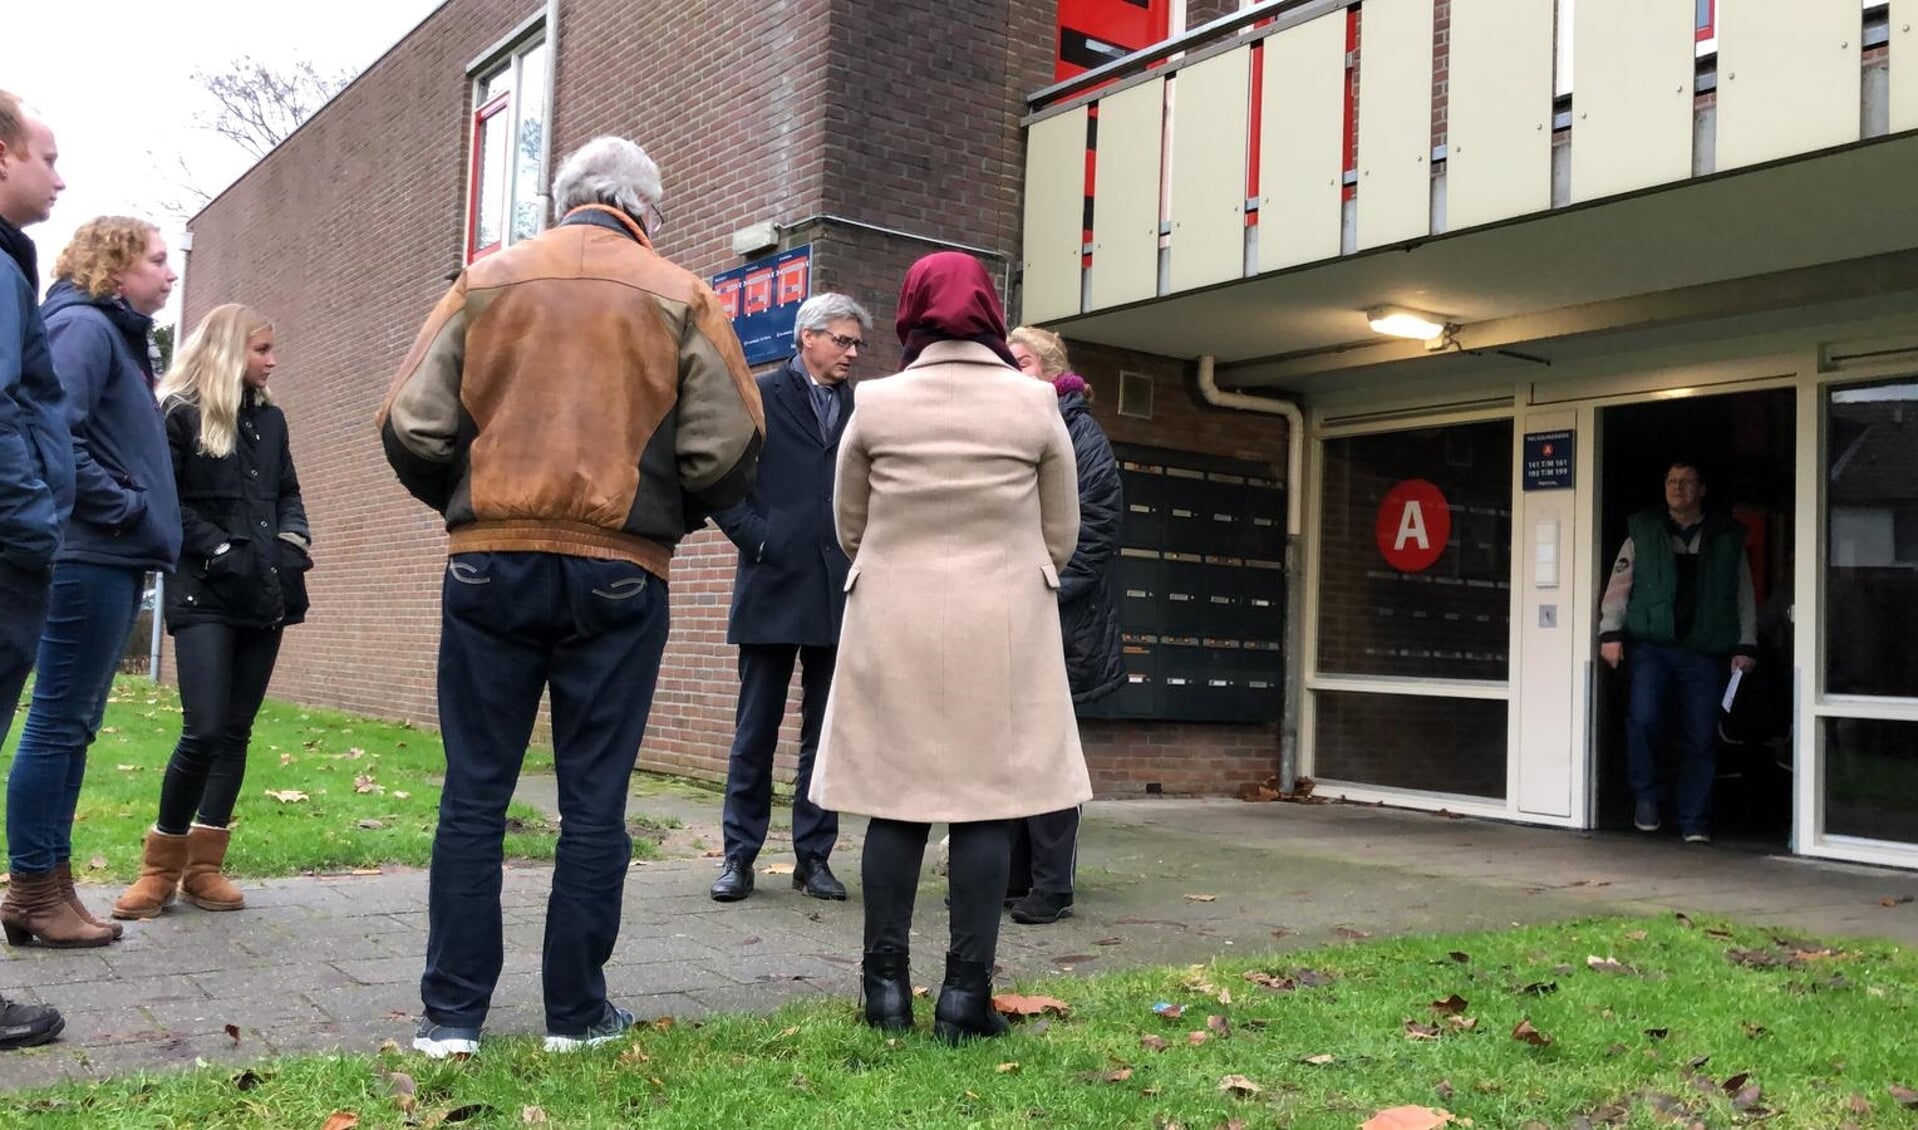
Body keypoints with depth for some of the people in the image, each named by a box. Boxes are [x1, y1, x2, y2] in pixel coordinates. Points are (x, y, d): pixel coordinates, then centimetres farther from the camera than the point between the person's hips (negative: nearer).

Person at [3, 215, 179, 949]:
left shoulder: (119, 335, 20)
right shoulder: (84, 327, -9)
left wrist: (137, 518, 11)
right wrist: (120, 507, -16)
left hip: (108, 559, 10)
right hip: (90, 557, -10)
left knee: (72, 725, 11)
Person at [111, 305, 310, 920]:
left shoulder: (270, 419, 16)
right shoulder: (179, 415, -2)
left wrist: (292, 544, 2)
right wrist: (222, 553, -16)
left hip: (264, 596, 6)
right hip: (205, 595, -6)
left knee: (236, 731, 5)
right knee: (205, 731, -13)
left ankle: (204, 867, 12)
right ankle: (161, 867, 3)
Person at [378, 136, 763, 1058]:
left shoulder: (487, 280, 7)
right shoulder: (679, 298, 3)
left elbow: (412, 429, 0)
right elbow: (727, 453, -4)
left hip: (490, 565, 1)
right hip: (619, 575, -1)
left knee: (474, 793, 8)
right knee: (594, 801, 7)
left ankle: (450, 1014, 12)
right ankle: (576, 1013, 15)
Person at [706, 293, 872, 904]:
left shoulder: (859, 408, 13)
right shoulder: (760, 398, 3)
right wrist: (755, 537, -9)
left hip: (839, 595, 3)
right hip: (773, 588, -3)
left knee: (826, 732, 7)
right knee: (756, 731, 3)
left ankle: (814, 856, 16)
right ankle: (740, 856, 12)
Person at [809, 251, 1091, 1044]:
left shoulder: (875, 405, -2)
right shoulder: (1035, 404, -3)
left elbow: (849, 525, 7)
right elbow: (1061, 532, 4)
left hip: (894, 622, 1)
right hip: (1001, 627, -1)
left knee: (896, 800, 7)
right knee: (988, 803, 2)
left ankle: (887, 985, 11)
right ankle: (965, 992, 3)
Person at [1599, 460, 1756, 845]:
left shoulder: (1728, 538, 11)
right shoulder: (1643, 532, 10)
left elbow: (1744, 597, 13)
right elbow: (1619, 586, 6)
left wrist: (1746, 645, 6)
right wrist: (1610, 632, -5)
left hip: (1704, 653, 1)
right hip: (1651, 644, -1)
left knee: (1700, 738, 1)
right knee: (1643, 717, -20)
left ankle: (1694, 823, 10)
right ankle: (1647, 796, 1)